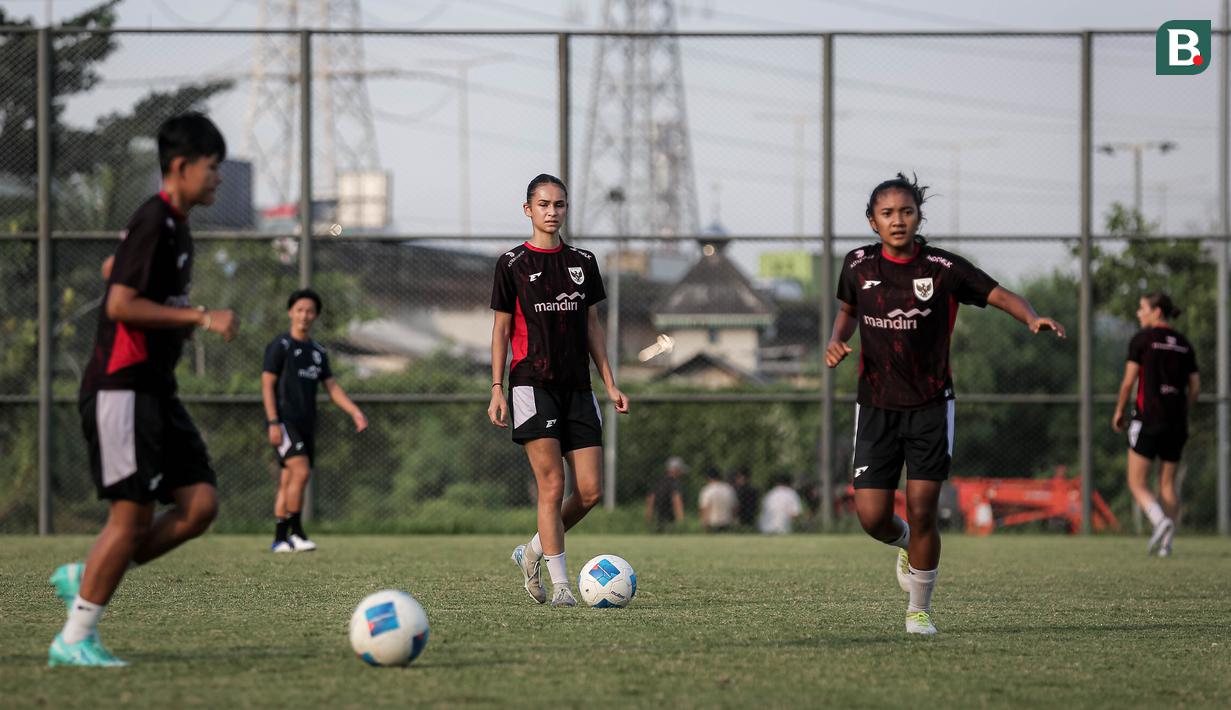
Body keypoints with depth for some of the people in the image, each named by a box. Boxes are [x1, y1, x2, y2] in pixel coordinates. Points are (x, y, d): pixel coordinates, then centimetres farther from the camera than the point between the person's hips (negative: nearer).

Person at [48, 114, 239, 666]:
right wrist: (200, 318, -20)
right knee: (133, 513, -9)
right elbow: (120, 305, -21)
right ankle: (74, 640, -1)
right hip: (121, 388, -9)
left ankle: (85, 577, 9)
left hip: (155, 391, 9)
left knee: (200, 503, -1)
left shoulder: (176, 227, 16)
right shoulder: (152, 222, -14)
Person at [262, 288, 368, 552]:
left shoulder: (318, 352, 16)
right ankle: (296, 532, -17)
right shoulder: (280, 346, -3)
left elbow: (332, 387, 14)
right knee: (301, 471, -21)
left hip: (306, 424, 7)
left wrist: (355, 412, -1)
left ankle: (280, 539, 8)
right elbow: (267, 384, -8)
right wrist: (273, 422, -16)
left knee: (288, 481, 7)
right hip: (284, 420, -7)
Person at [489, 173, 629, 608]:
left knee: (591, 491, -2)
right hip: (533, 384, -5)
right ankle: (560, 585, -6)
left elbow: (592, 327, 16)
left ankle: (533, 552, 19)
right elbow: (501, 329, 2)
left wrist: (610, 383, 10)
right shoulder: (512, 264, 0)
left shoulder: (582, 262, 12)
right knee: (552, 486, -10)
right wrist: (497, 389, -4)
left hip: (577, 387, 5)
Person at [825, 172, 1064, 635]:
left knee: (922, 511, -8)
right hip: (875, 406, 2)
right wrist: (837, 340, 0)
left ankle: (919, 610, 11)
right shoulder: (858, 266, 0)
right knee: (872, 517, -6)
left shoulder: (942, 268, -9)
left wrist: (1033, 319, -30)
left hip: (930, 406, -2)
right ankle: (904, 545, 32)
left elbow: (1000, 295, -10)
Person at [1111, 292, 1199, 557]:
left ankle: (1161, 521, -25)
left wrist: (1119, 411, 6)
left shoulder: (1142, 339, -4)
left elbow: (1129, 381, -6)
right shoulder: (1184, 344, 10)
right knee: (1167, 485, 12)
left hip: (1148, 417, -5)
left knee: (1136, 483, 0)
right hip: (1176, 423, 5)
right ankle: (1166, 544, 4)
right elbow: (1195, 386, 8)